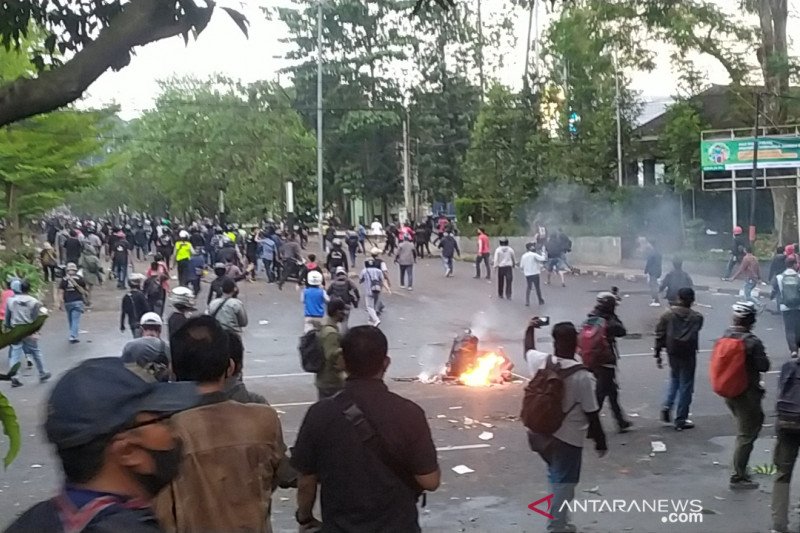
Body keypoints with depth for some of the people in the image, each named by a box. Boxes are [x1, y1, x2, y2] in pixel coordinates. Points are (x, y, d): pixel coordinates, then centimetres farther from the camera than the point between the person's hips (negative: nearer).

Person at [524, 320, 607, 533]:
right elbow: (592, 415, -15)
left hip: (539, 433, 6)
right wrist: (600, 441, -1)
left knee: (556, 478, 25)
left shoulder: (540, 362, -8)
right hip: (567, 438, -6)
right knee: (563, 484, 8)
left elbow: (528, 350, 17)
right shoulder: (583, 376, -21)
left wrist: (531, 329, 34)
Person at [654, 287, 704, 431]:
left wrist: (658, 354, 3)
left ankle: (667, 406, 9)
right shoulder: (696, 317, -6)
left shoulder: (668, 315, -4)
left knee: (674, 378, 26)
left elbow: (660, 335, -4)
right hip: (688, 354, -2)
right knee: (686, 385, 6)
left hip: (672, 352, 2)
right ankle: (681, 420, 10)